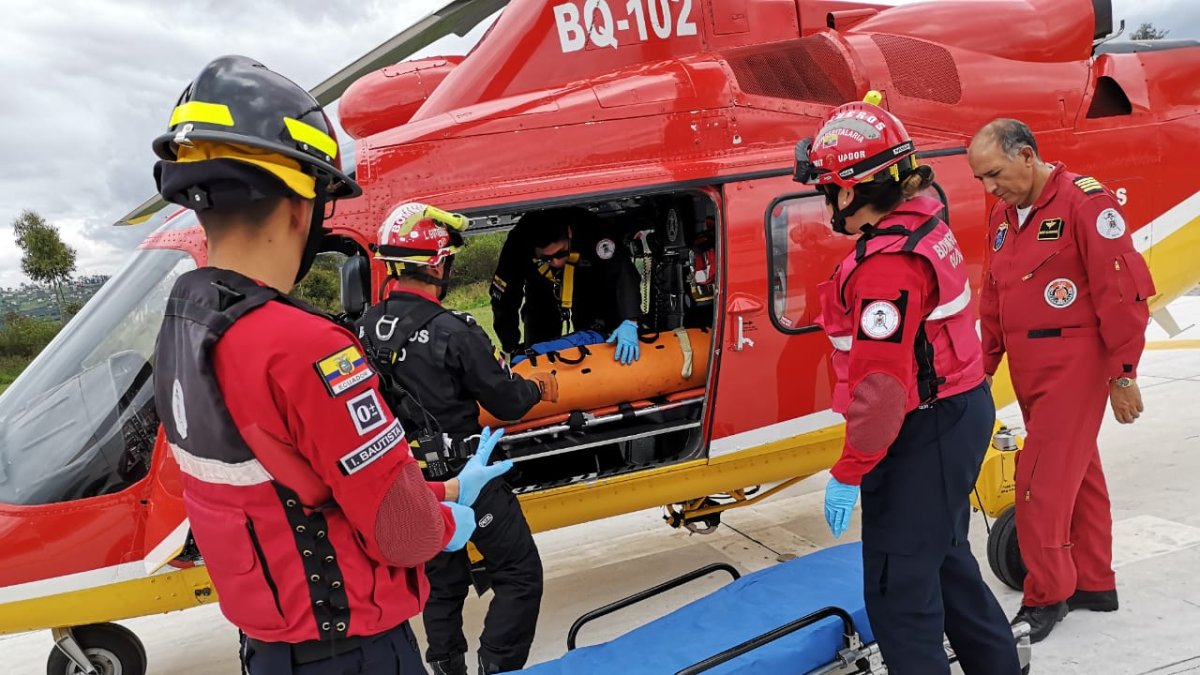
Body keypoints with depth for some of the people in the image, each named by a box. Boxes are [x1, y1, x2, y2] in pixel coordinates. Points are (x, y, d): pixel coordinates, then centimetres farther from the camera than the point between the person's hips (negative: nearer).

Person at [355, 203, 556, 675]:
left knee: (442, 580, 23)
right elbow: (507, 404, -15)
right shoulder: (453, 332, -23)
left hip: (411, 481, 7)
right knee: (520, 575, 8)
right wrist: (538, 387, 6)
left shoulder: (366, 328, -3)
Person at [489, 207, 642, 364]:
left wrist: (629, 322, -58)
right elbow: (503, 297, -25)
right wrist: (512, 348, -21)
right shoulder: (518, 242, -36)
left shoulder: (589, 229, -40)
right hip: (542, 296, 1)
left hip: (590, 293, -1)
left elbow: (622, 272, -45)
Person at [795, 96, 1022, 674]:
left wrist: (849, 472, -19)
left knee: (897, 589, 1)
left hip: (923, 438, -11)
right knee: (944, 556, 26)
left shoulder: (887, 264, -25)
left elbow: (882, 384, -27)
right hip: (962, 410, 11)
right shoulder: (922, 225, 6)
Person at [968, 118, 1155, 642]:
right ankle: (1093, 584, 30)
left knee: (1044, 482, -5)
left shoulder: (1085, 200, -13)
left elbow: (1122, 291, -15)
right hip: (1027, 368, 8)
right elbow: (993, 302, 15)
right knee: (1077, 473, 17)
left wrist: (1122, 375, -13)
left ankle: (1046, 596, 11)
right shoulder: (1001, 217, 10)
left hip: (1074, 364, -7)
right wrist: (982, 370, 14)